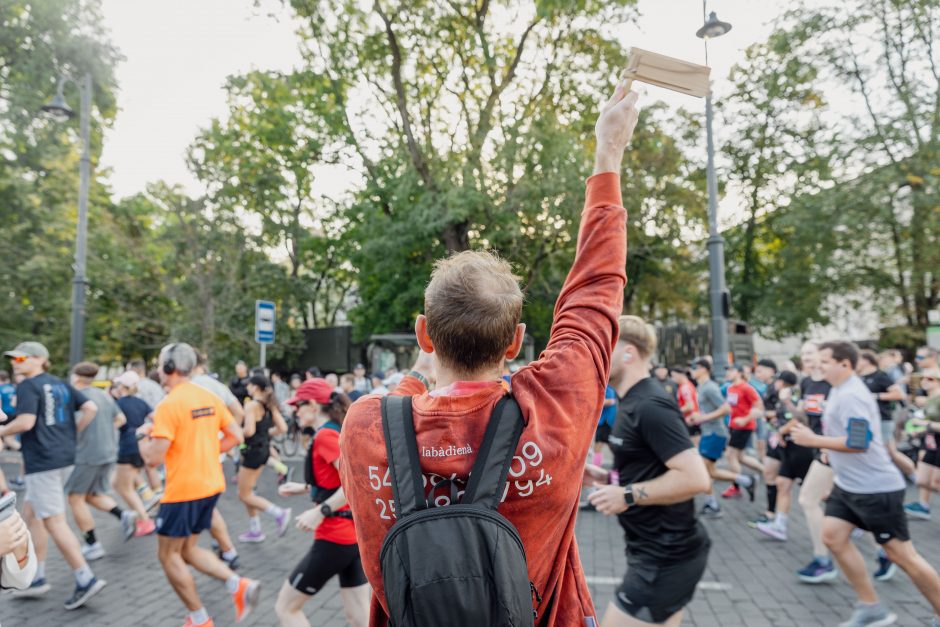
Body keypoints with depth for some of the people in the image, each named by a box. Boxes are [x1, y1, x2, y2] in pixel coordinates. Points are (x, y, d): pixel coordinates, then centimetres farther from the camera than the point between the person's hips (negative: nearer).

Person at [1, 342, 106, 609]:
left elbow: (25, 422, -19)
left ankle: (86, 579, -4)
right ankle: (36, 577, 26)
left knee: (54, 522, -4)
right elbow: (90, 408, 8)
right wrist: (72, 434, 14)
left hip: (42, 461, -9)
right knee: (32, 514, 21)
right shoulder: (61, 385, 14)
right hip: (65, 458, 9)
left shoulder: (27, 386, -9)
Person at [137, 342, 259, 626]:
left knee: (168, 554, 11)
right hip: (211, 485, 7)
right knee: (188, 549, 20)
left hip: (183, 490, -7)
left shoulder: (168, 404, -16)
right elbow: (236, 436, 8)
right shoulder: (209, 397, 5)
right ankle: (238, 585, 4)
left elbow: (154, 458, -17)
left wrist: (142, 436, 1)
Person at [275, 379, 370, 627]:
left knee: (286, 607, 10)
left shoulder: (325, 435, -16)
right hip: (356, 533, 9)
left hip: (335, 537, -9)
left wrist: (320, 511, -24)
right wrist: (305, 488, 16)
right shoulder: (340, 430, 11)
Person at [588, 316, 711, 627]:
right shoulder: (634, 402, 10)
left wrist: (628, 496, -22)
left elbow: (694, 478, -29)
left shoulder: (650, 406, -22)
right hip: (659, 551, 10)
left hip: (666, 557, -10)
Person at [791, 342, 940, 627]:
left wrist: (813, 440, -23)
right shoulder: (840, 390, 9)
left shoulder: (851, 396, -22)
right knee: (833, 536, 5)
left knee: (901, 554, 1)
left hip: (876, 488, -10)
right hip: (848, 485, 10)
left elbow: (859, 442, -28)